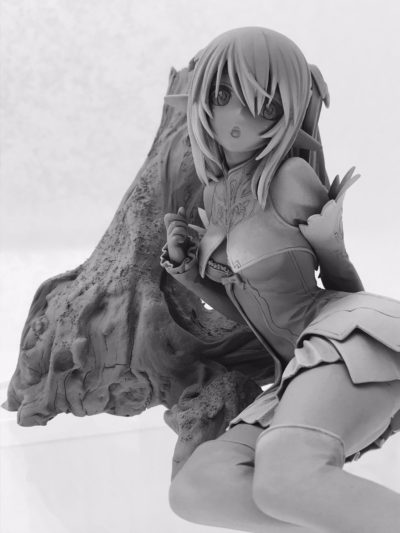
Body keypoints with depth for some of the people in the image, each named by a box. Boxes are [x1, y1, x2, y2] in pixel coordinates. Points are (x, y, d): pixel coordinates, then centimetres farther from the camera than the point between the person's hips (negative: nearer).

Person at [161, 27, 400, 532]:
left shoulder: (292, 175, -5)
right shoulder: (216, 191, 16)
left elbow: (345, 290, 7)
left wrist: (331, 246, -14)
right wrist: (184, 265, 9)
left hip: (354, 336, -7)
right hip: (302, 373, 7)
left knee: (286, 479, -37)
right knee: (195, 490, -19)